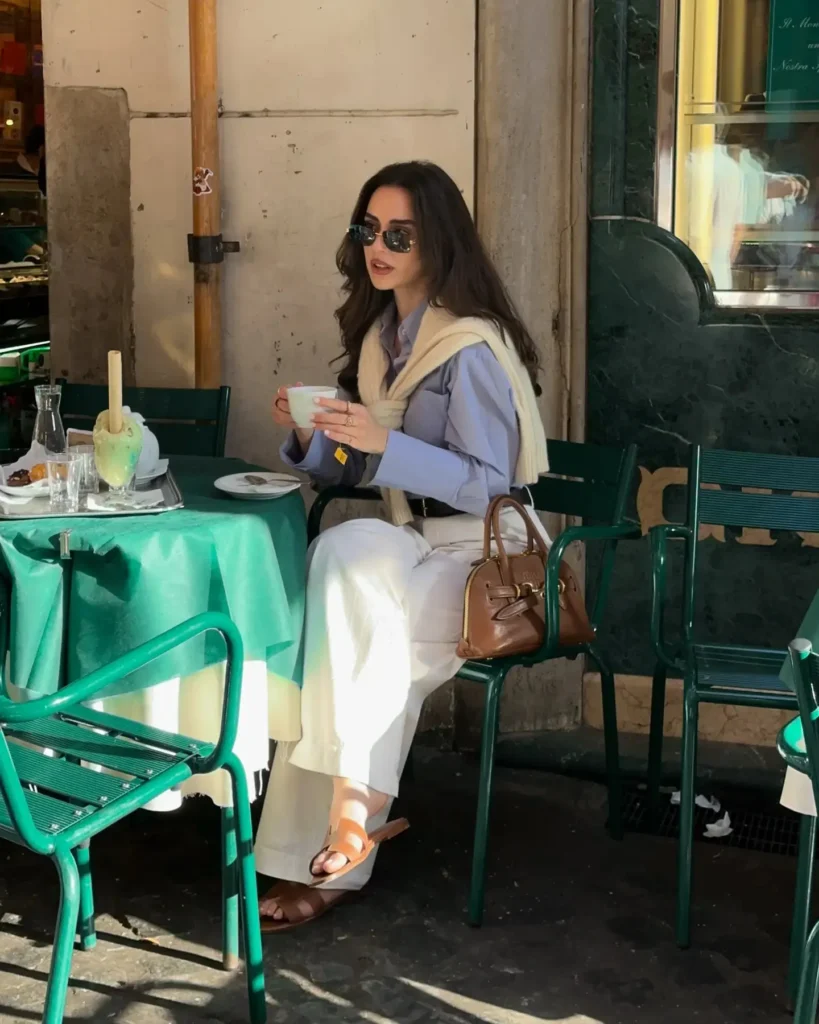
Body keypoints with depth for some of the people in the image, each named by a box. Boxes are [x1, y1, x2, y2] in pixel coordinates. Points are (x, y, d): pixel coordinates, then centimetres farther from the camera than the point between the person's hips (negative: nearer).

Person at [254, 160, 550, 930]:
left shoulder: (471, 347, -13)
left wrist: (384, 442, -26)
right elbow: (354, 470, 15)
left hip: (480, 560, -6)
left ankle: (351, 807, -24)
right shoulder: (380, 332, 11)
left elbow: (489, 486, -17)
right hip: (411, 549, 6)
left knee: (346, 554, -31)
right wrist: (309, 437, -7)